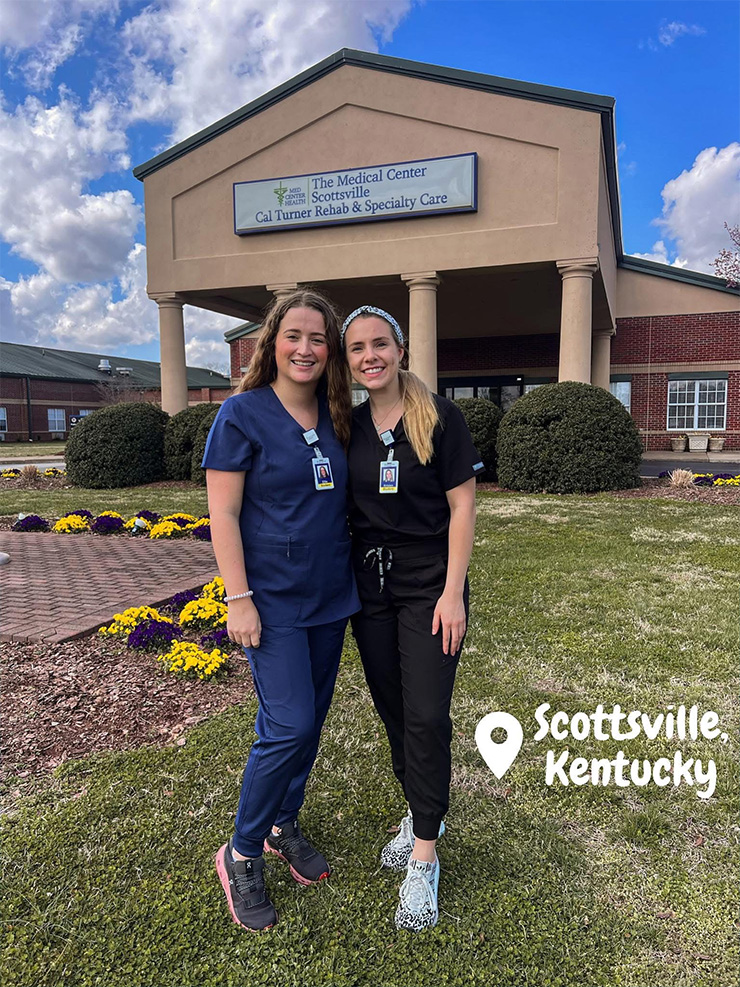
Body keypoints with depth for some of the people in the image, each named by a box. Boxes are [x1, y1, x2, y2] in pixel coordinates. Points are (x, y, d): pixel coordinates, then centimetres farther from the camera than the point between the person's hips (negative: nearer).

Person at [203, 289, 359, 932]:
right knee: (288, 727, -7)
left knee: (309, 722, 15)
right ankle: (241, 854, 17)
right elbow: (223, 514, -11)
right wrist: (239, 599, -15)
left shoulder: (335, 417, 7)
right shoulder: (243, 413, -10)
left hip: (329, 595, 6)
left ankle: (283, 825, 37)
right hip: (273, 600, -6)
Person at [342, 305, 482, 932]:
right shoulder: (349, 426, 4)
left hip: (429, 585, -4)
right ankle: (422, 813, 37)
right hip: (369, 586, 4)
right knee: (392, 709, 14)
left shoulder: (440, 416, -8)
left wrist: (453, 592, -12)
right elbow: (344, 510, 10)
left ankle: (424, 858, 14)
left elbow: (462, 505, -8)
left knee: (426, 716, -3)